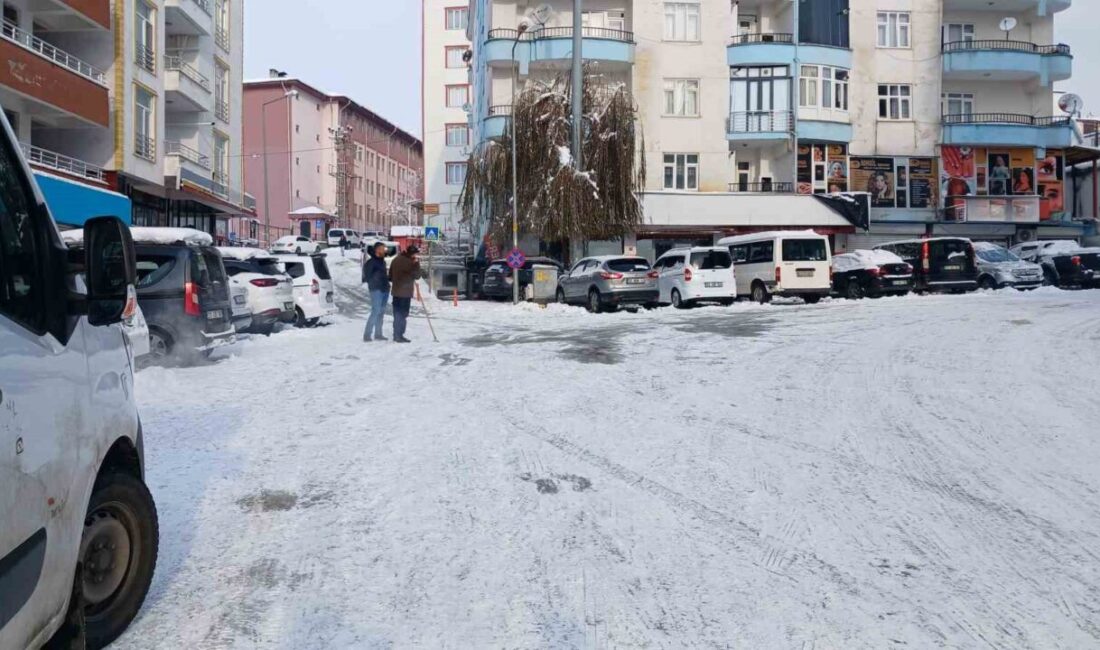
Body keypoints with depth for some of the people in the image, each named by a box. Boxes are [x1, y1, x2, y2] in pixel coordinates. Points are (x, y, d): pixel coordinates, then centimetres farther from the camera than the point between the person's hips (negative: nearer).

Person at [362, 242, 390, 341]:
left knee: (381, 312, 10)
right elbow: (367, 275, -10)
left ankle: (378, 334, 16)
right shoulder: (371, 262, -8)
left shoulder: (382, 261, 16)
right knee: (375, 312, -12)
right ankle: (367, 334, -9)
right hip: (376, 289, -8)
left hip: (384, 289, 8)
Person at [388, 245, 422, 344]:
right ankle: (399, 336, -1)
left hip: (396, 292, 8)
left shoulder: (395, 260, 11)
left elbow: (390, 275, 16)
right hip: (405, 292, -8)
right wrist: (417, 263, -4)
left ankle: (396, 335, 18)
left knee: (397, 314, 13)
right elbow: (417, 275, -11)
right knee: (403, 314, -2)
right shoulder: (408, 262, -16)